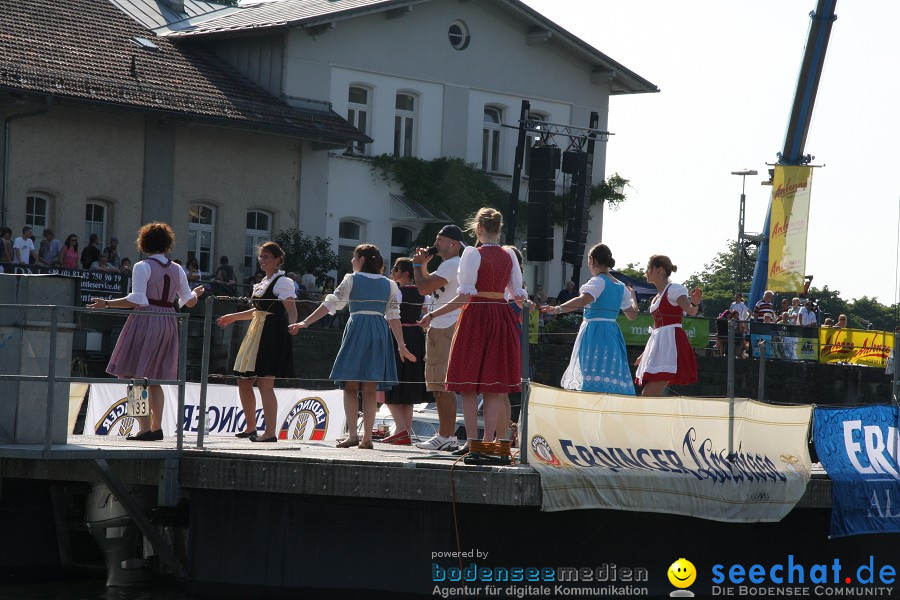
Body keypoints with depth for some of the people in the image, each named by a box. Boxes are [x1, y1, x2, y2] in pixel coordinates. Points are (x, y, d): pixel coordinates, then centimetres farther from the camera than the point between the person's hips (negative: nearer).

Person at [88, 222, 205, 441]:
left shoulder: (143, 267, -7)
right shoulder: (177, 270, 10)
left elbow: (136, 300, -16)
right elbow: (189, 301, 15)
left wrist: (107, 303, -11)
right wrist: (196, 293, 37)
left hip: (145, 321, -6)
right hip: (168, 322, 6)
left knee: (134, 377, -3)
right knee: (155, 380, 14)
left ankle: (145, 428, -12)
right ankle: (157, 427, 11)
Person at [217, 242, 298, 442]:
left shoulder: (283, 282, -7)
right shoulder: (264, 282, 20)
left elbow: (292, 311, -16)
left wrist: (291, 326, -36)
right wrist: (233, 317, 38)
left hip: (273, 334, -10)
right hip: (256, 334, 10)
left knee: (265, 384, -13)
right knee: (243, 381, 12)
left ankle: (270, 432, -11)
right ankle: (250, 427, 23)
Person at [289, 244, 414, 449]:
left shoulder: (351, 280, 2)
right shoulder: (389, 284, 11)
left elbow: (330, 304, -1)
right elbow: (394, 316, 7)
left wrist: (306, 322, 2)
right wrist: (401, 346, 9)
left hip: (357, 329, -3)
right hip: (380, 332, 3)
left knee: (350, 386, 3)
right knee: (370, 390, 5)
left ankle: (352, 434, -9)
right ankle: (367, 437, 0)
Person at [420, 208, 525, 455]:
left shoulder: (473, 253, -8)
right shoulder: (509, 256, 7)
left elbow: (464, 296, -14)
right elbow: (518, 295, 9)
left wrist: (432, 315, -11)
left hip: (476, 316, -5)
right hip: (502, 318, 5)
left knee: (469, 385, 0)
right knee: (493, 385, 7)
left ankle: (471, 441, -5)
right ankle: (488, 442, 5)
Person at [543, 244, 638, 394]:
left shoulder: (598, 281, -7)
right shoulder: (620, 286, 15)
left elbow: (583, 300, -26)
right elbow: (633, 315, 22)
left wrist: (558, 309, -35)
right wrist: (633, 296, 41)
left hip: (594, 333, -8)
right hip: (613, 333, 8)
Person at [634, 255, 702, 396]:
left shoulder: (674, 289, -4)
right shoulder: (656, 298, 22)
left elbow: (690, 311, -20)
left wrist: (694, 303, -43)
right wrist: (645, 353, 28)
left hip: (670, 343, -10)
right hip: (658, 344, 10)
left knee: (649, 396, -19)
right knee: (649, 396, 7)